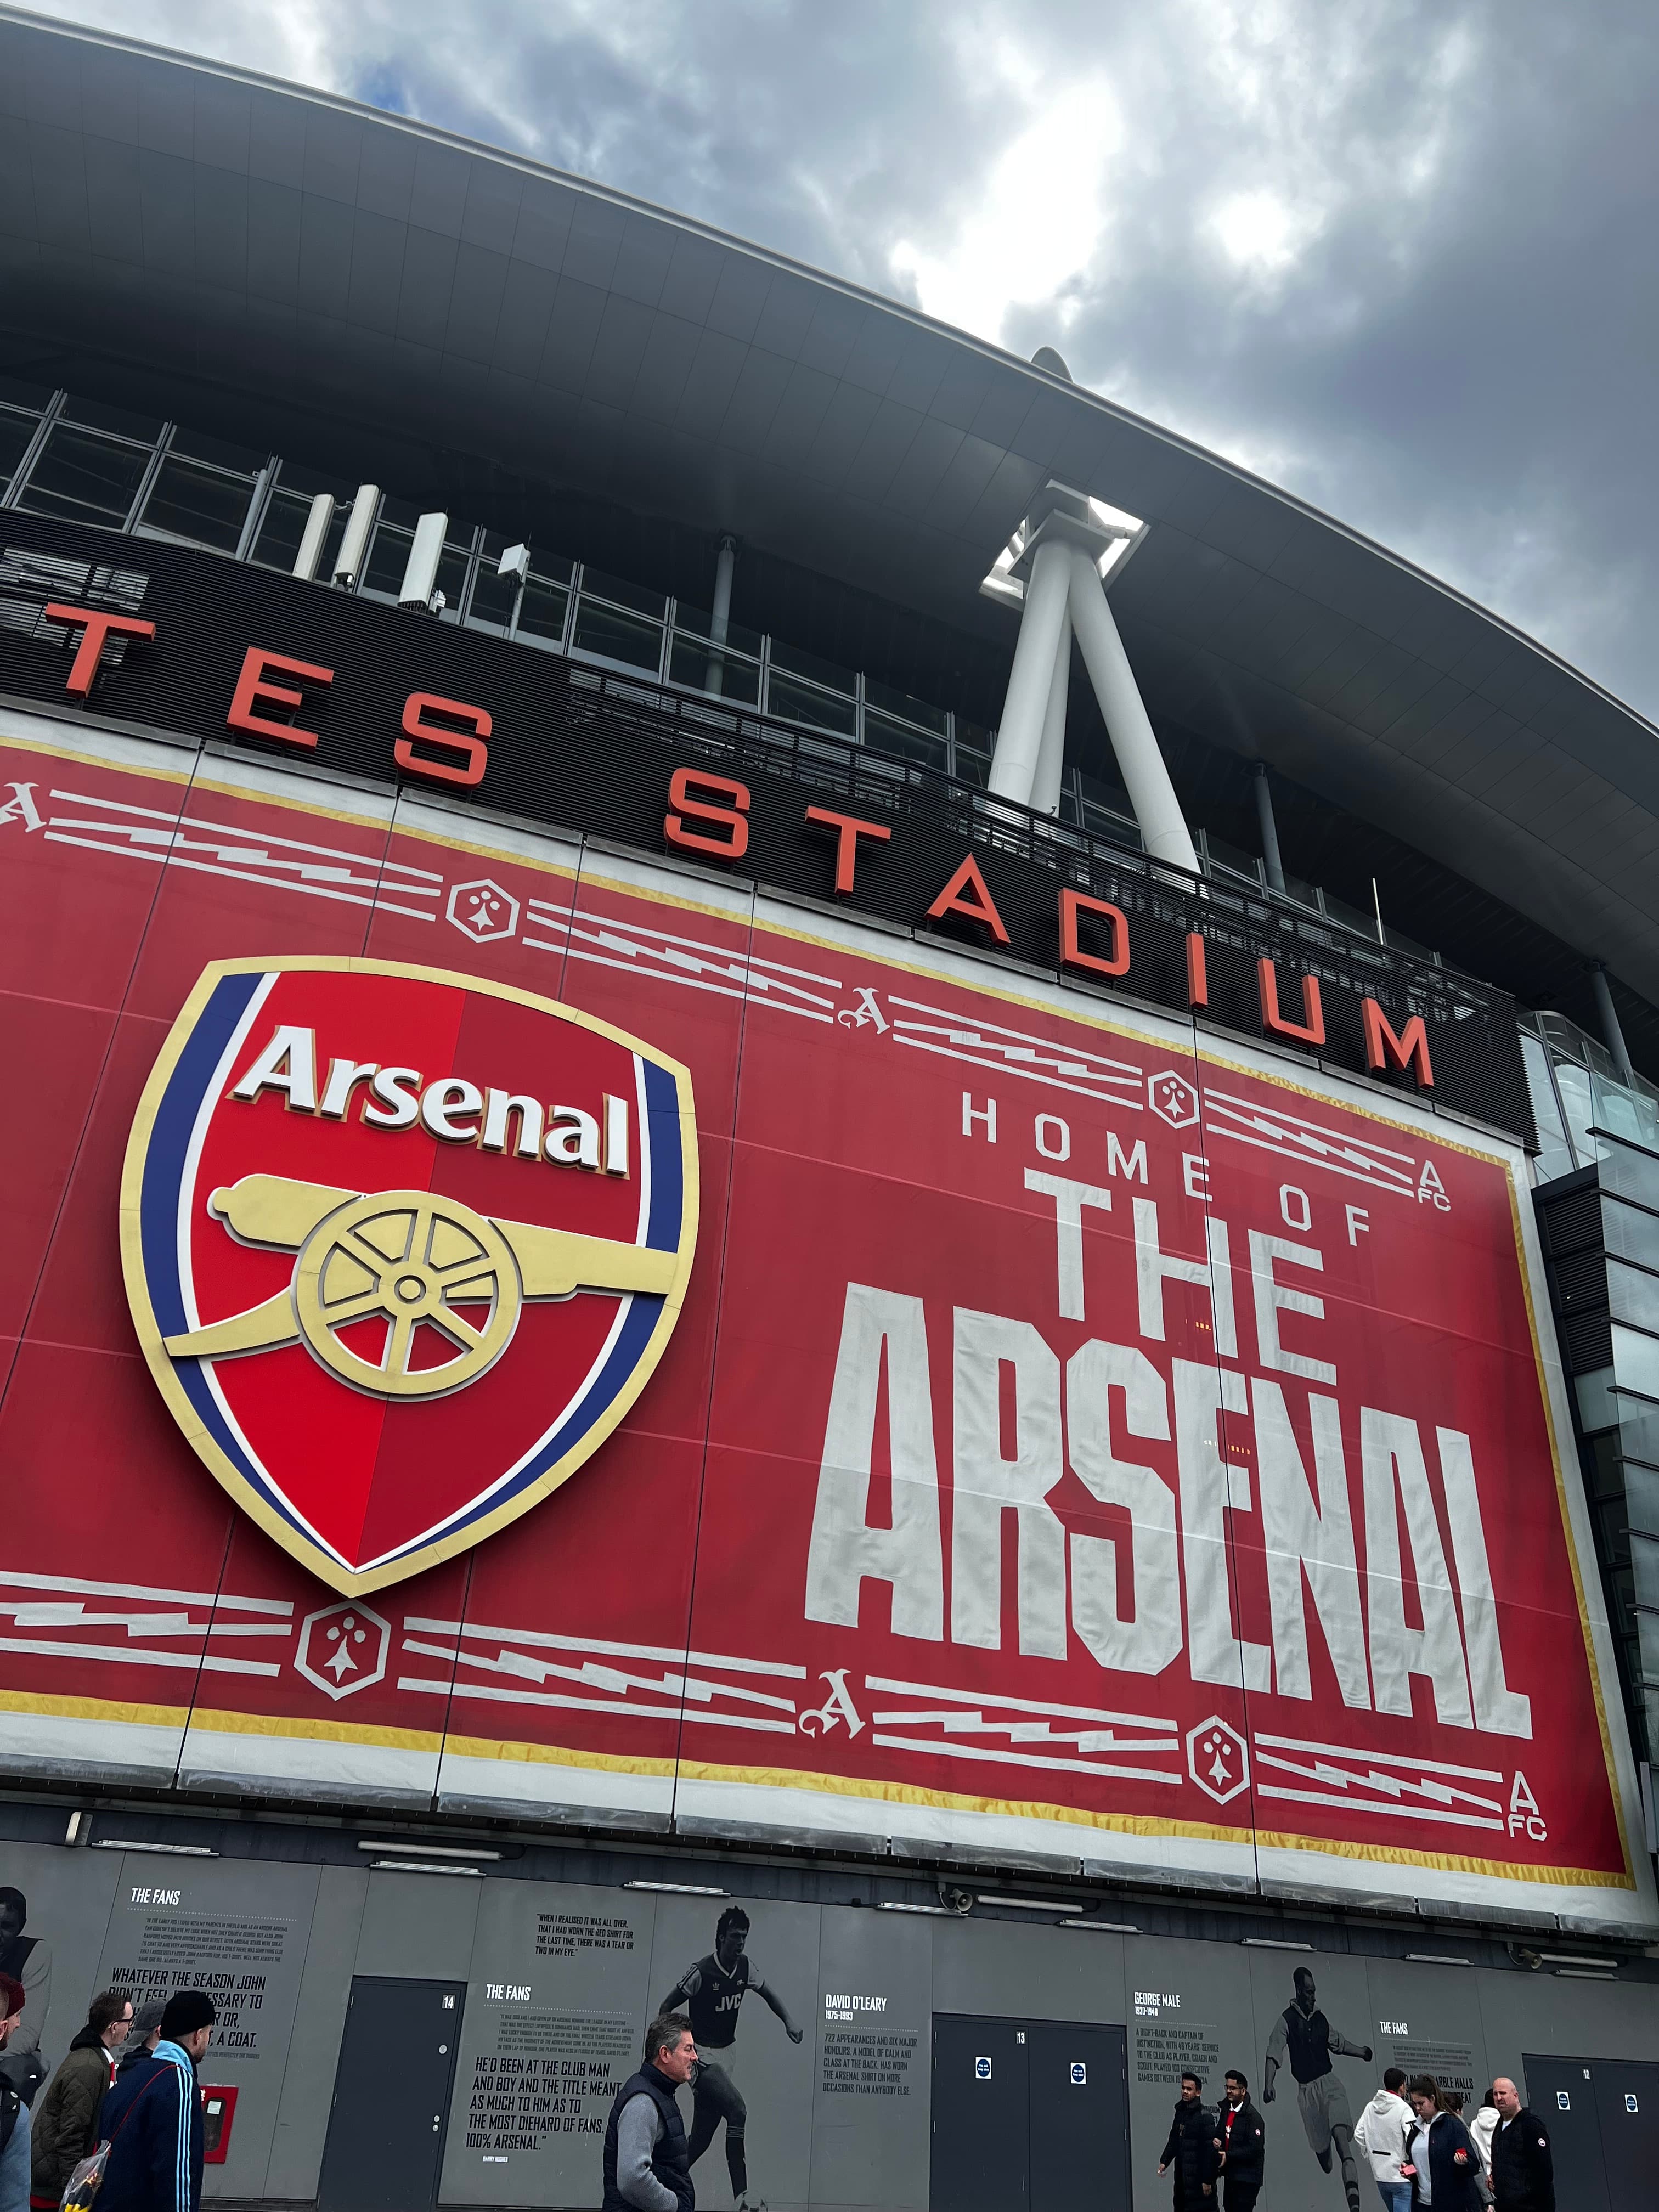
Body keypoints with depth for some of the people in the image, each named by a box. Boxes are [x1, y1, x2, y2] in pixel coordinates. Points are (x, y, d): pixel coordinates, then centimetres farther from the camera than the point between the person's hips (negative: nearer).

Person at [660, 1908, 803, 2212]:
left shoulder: (745, 1966, 0)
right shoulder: (701, 1972, -18)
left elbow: (768, 1993, 15)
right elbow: (666, 2007, -9)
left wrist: (788, 2021, -1)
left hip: (728, 2051, 7)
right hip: (702, 2053, -7)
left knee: (701, 2137, 7)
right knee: (738, 2110, -24)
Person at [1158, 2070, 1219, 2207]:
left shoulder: (1205, 2117, -13)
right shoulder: (1180, 2112, 11)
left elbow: (1210, 2150, -17)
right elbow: (1173, 2141, 18)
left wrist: (1207, 2180, -18)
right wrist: (1164, 2162, 6)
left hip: (1198, 2178, -8)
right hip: (1181, 2175, 8)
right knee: (1180, 2207, 12)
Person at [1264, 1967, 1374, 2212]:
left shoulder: (1320, 2017, 11)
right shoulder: (1287, 2019, -5)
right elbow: (1274, 2055, -11)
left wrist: (1362, 2052, 21)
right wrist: (1268, 2085, -22)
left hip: (1329, 2082, 2)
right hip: (1307, 2089, -2)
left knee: (1341, 2132, -20)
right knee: (1321, 2149, 4)